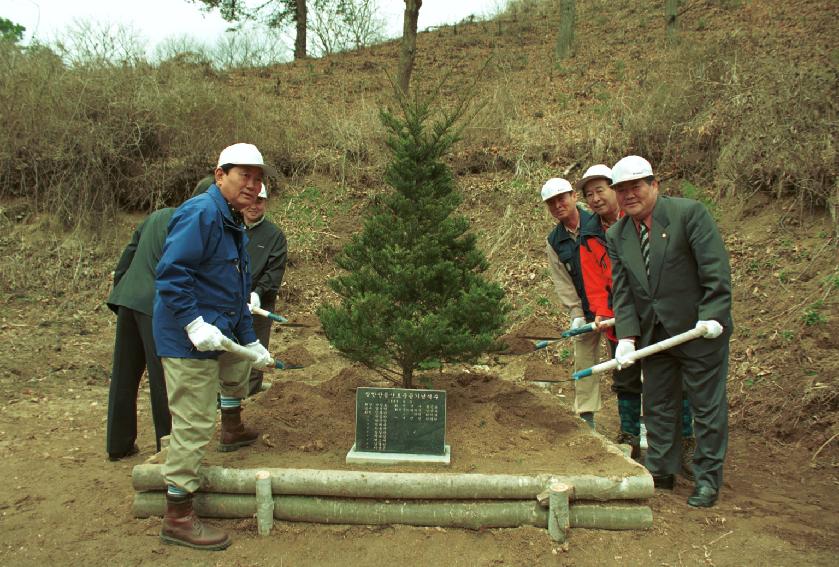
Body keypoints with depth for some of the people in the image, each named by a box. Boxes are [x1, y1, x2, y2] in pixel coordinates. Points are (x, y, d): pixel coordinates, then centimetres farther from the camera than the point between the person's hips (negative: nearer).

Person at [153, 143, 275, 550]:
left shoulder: (233, 224, 16)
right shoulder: (200, 213, -16)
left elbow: (239, 294, 20)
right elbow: (171, 271, -25)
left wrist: (250, 341, 19)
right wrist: (195, 323, -30)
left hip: (219, 331, 10)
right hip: (188, 338, -10)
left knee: (240, 365, 35)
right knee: (194, 425, -6)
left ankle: (232, 431, 56)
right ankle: (177, 519, 5)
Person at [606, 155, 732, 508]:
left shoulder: (689, 212, -11)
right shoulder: (616, 236, 4)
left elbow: (716, 267, -14)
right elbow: (621, 290, 2)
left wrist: (712, 315, -21)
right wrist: (627, 335, -8)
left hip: (701, 331, -5)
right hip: (654, 335, 5)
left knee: (706, 406, 5)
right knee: (657, 406, 13)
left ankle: (707, 479, 19)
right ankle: (660, 472, 28)